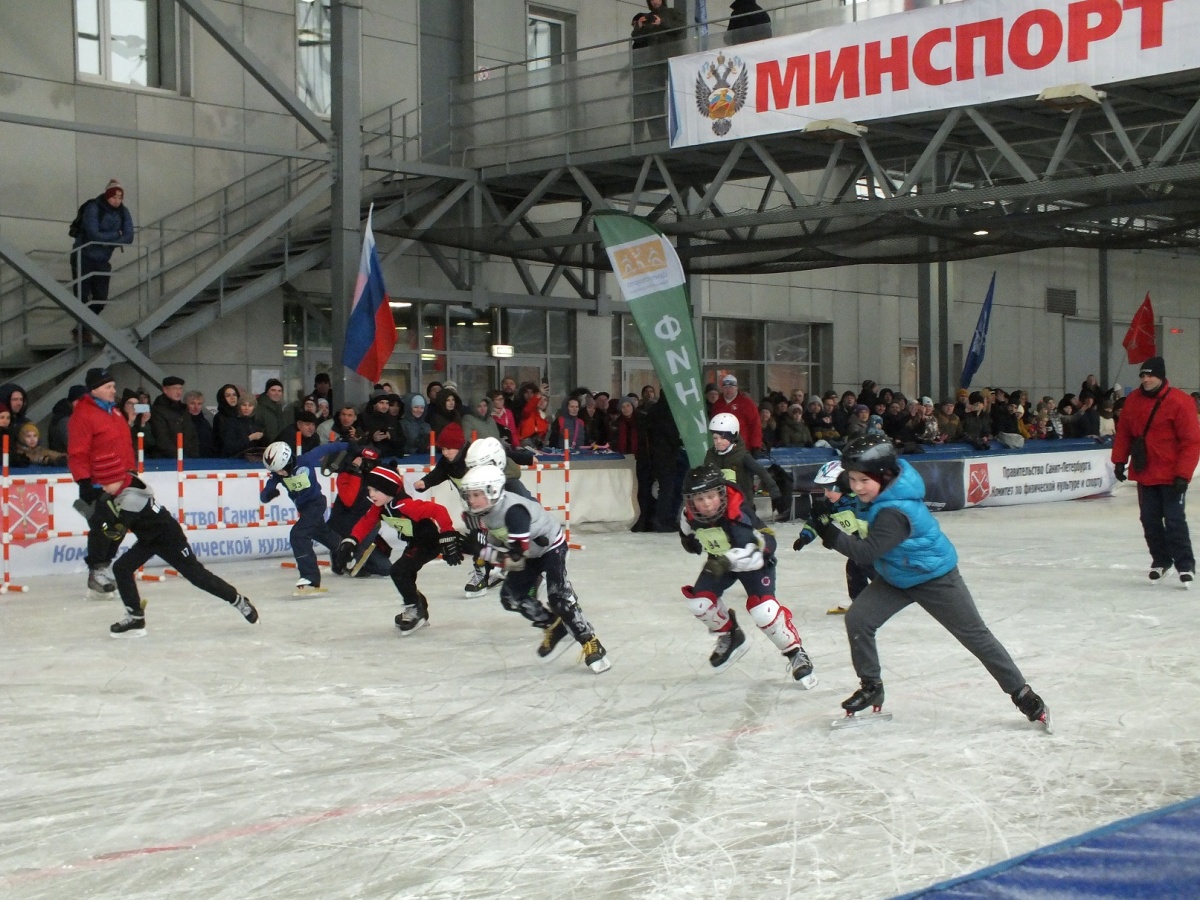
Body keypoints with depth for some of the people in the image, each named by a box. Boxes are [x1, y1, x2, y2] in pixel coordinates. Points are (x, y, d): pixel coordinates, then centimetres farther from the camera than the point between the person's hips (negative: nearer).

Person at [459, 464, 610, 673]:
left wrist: (481, 550, -37)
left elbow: (516, 558, -39)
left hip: (551, 546, -9)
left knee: (558, 597, -19)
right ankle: (554, 627, 19)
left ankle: (590, 643, -11)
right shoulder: (483, 511, -11)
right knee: (512, 597, 2)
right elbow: (492, 540, 3)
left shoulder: (514, 511, -37)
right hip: (528, 550, 9)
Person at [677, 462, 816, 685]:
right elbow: (689, 538, 6)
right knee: (699, 602, -6)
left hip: (753, 562, -6)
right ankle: (730, 637, 22)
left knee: (763, 610, -22)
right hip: (719, 561, 6)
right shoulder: (688, 515, -20)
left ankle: (796, 654, -1)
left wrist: (730, 561, -55)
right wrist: (706, 552, -1)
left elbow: (765, 545, -45)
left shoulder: (738, 512, -38)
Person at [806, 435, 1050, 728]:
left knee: (975, 635, 3)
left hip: (935, 579, -8)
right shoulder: (895, 476, -12)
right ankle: (871, 687, 9)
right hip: (896, 576, 9)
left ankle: (1022, 693, 17)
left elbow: (866, 553, -41)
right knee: (857, 619, -7)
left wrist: (828, 532, -45)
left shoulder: (895, 513, -37)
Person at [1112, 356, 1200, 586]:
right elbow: (1123, 432, 13)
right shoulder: (1133, 400, 3)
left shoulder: (1180, 403, -14)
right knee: (1150, 520, 10)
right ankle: (1161, 560, 25)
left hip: (1171, 475, -5)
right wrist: (1119, 460, 9)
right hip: (1144, 473, 5)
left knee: (1174, 520, -6)